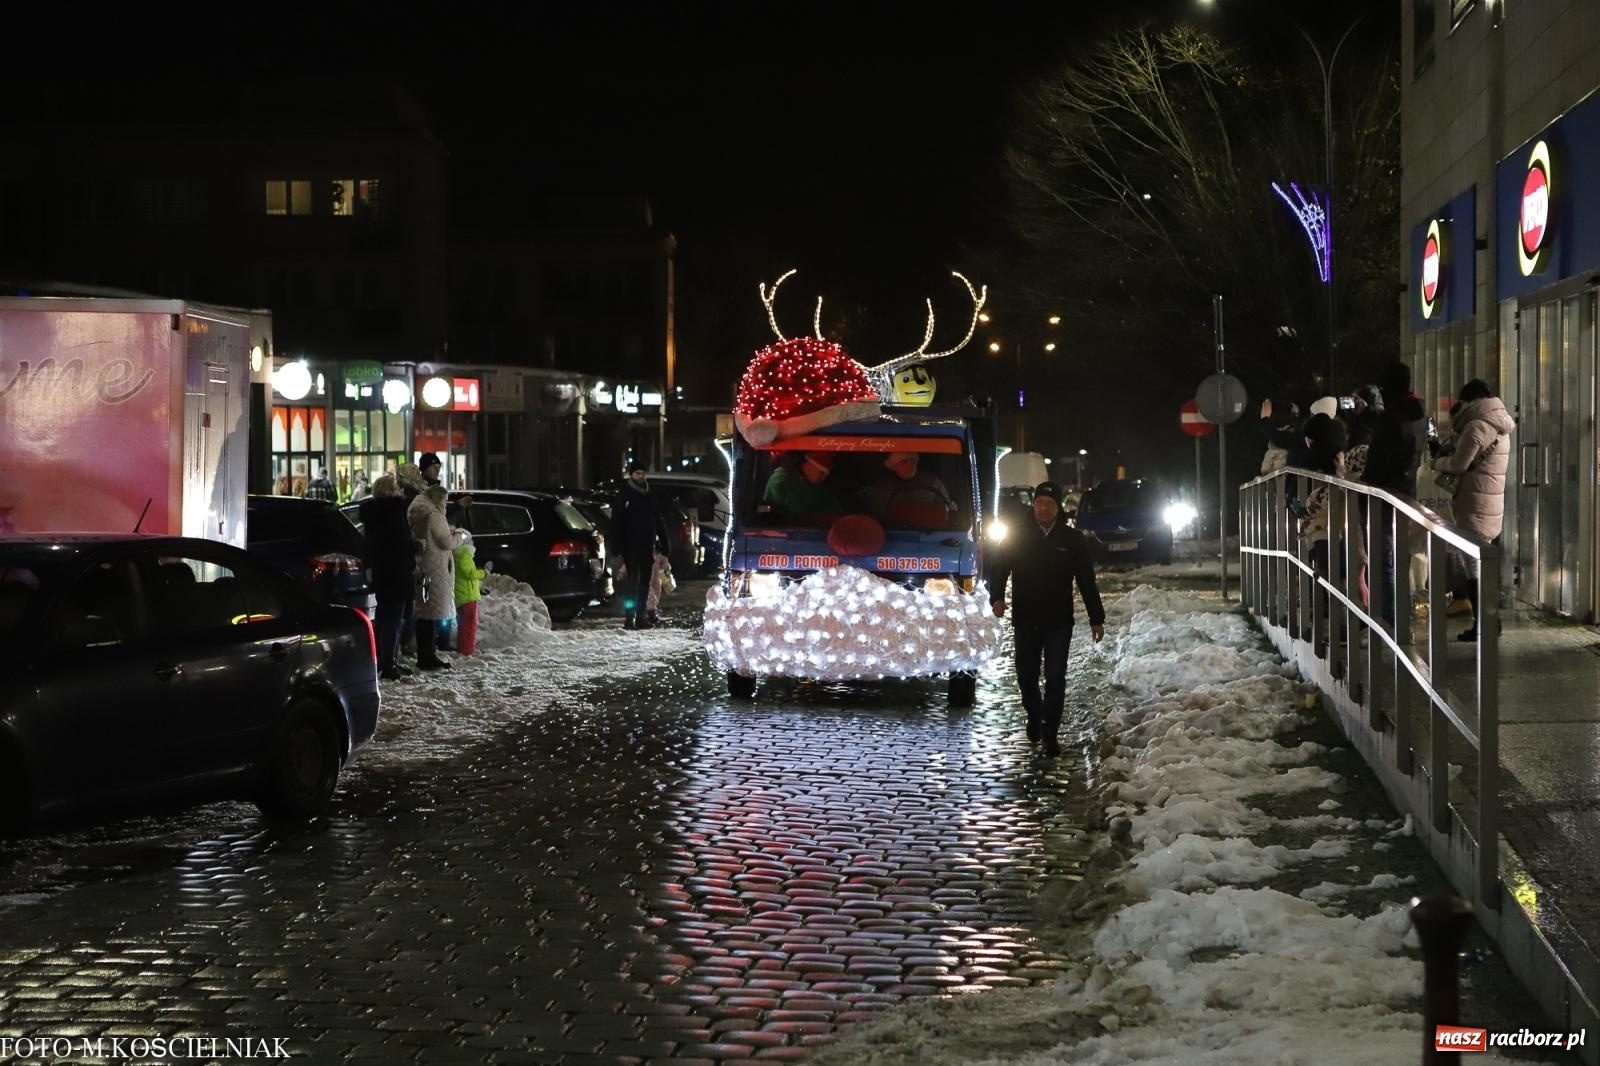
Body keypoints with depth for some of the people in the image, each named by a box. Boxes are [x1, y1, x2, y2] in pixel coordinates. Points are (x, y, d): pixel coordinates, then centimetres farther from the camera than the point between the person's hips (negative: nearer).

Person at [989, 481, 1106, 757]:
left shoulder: (1072, 540, 2)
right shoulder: (1018, 537, 2)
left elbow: (1087, 581, 7)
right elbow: (1000, 569, 2)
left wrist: (1096, 619, 6)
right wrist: (997, 598, -18)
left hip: (1058, 622, -1)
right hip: (1025, 621, 1)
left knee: (1055, 678, -6)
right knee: (1026, 676, 8)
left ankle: (1050, 733, -1)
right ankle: (1034, 716, 35)